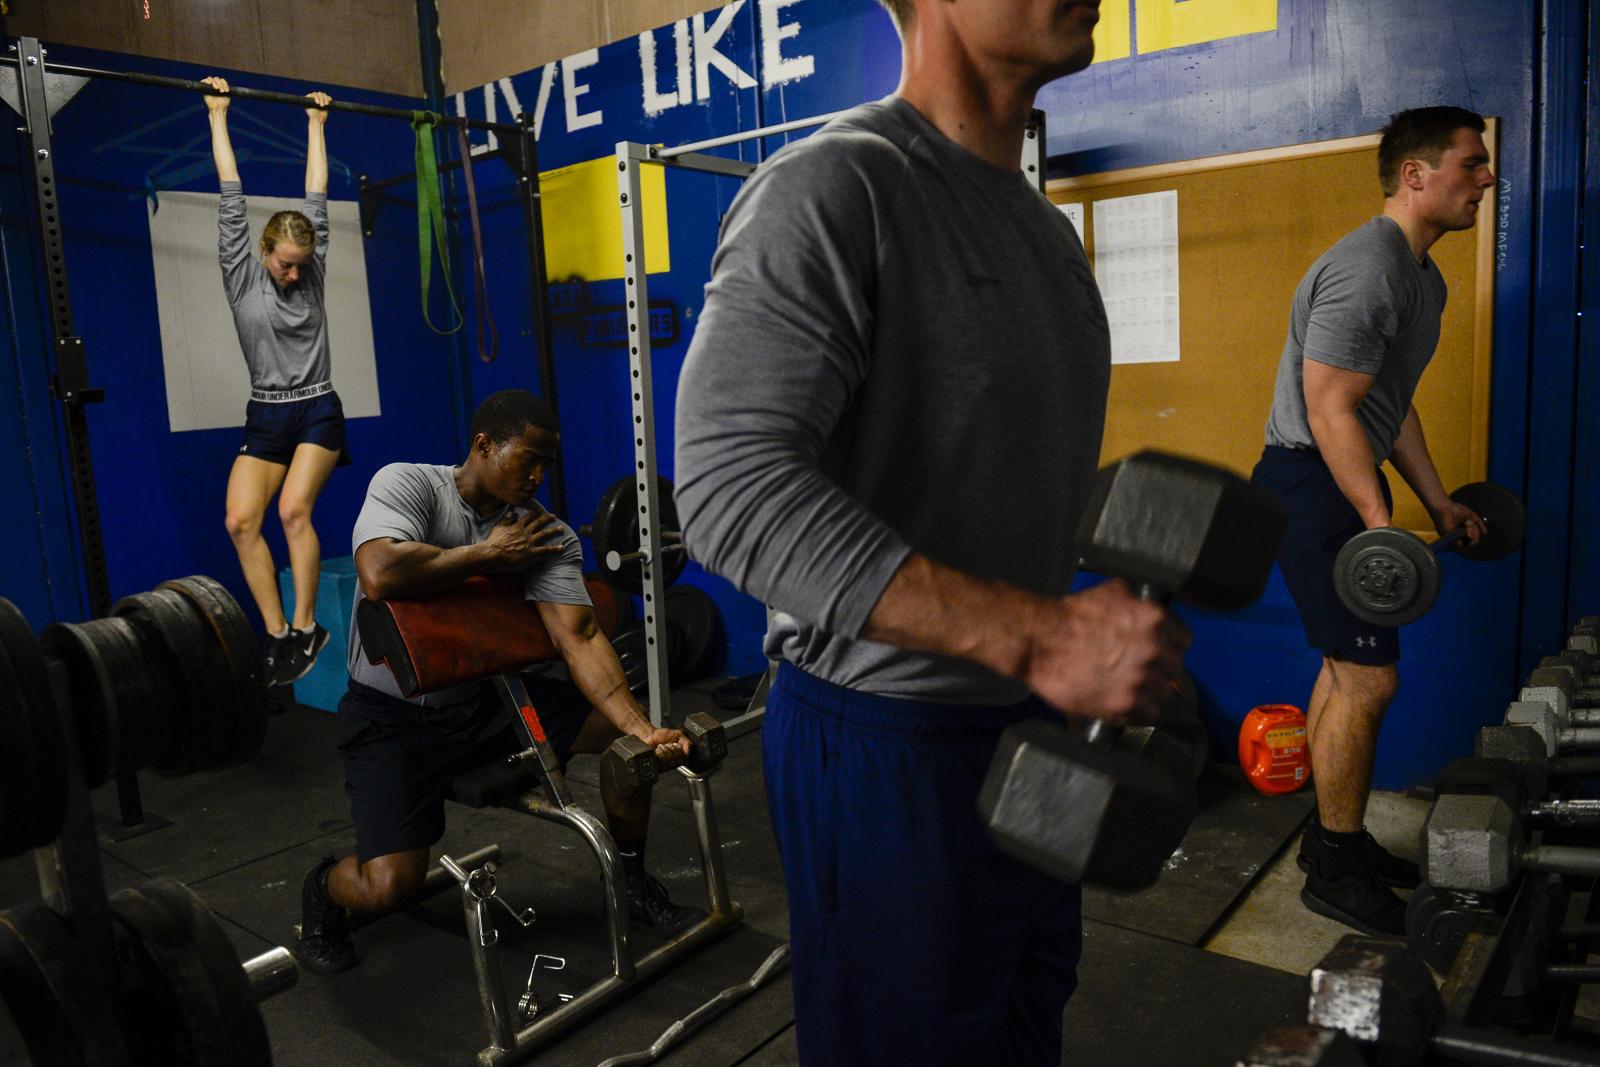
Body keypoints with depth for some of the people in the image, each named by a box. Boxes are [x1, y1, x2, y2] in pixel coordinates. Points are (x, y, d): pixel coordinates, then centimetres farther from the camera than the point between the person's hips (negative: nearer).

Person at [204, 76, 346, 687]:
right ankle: (276, 634, -7)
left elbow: (317, 196, 7)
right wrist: (218, 117, 3)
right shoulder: (242, 276, 1)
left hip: (318, 412, -1)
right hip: (266, 417, 2)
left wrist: (316, 123, 15)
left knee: (293, 509, -21)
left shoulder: (312, 271, 2)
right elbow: (231, 197, 0)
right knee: (240, 520, -14)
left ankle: (306, 628, -12)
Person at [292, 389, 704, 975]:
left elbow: (581, 638, -16)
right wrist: (491, 554, -22)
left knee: (630, 730, -7)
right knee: (390, 886, -22)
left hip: (488, 698, 5)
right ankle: (324, 888, 16)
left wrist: (643, 729, -31)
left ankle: (633, 882, 16)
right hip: (394, 712, -4)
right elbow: (380, 576, -36)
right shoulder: (406, 483, -16)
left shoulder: (550, 535, -7)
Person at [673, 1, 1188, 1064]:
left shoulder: (1043, 222, 10)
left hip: (1032, 716, 9)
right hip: (885, 736, -8)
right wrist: (1036, 634, -34)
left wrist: (1111, 651, 18)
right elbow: (733, 483, -29)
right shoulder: (835, 186, -19)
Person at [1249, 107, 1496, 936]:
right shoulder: (1368, 270, -18)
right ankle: (1335, 870, 5)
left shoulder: (1422, 276, 16)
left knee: (1347, 667, 14)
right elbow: (1329, 408, -23)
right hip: (1311, 482, -11)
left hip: (1344, 480, 11)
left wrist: (1437, 501, 22)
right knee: (1369, 677, -8)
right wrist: (1379, 525, -24)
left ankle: (1334, 834, 27)